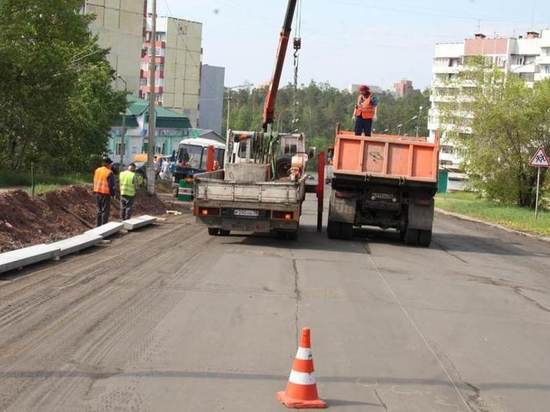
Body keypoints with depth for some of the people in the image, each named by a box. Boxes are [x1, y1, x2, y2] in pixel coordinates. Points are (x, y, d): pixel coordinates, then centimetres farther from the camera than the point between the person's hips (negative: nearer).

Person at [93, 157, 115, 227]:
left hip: (97, 193, 6)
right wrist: (113, 193, -2)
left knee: (99, 210, 15)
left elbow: (95, 181, 11)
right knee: (105, 211, 1)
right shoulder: (109, 173, -14)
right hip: (106, 193, -6)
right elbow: (111, 185, -12)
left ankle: (98, 226, 17)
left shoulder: (97, 170, 6)